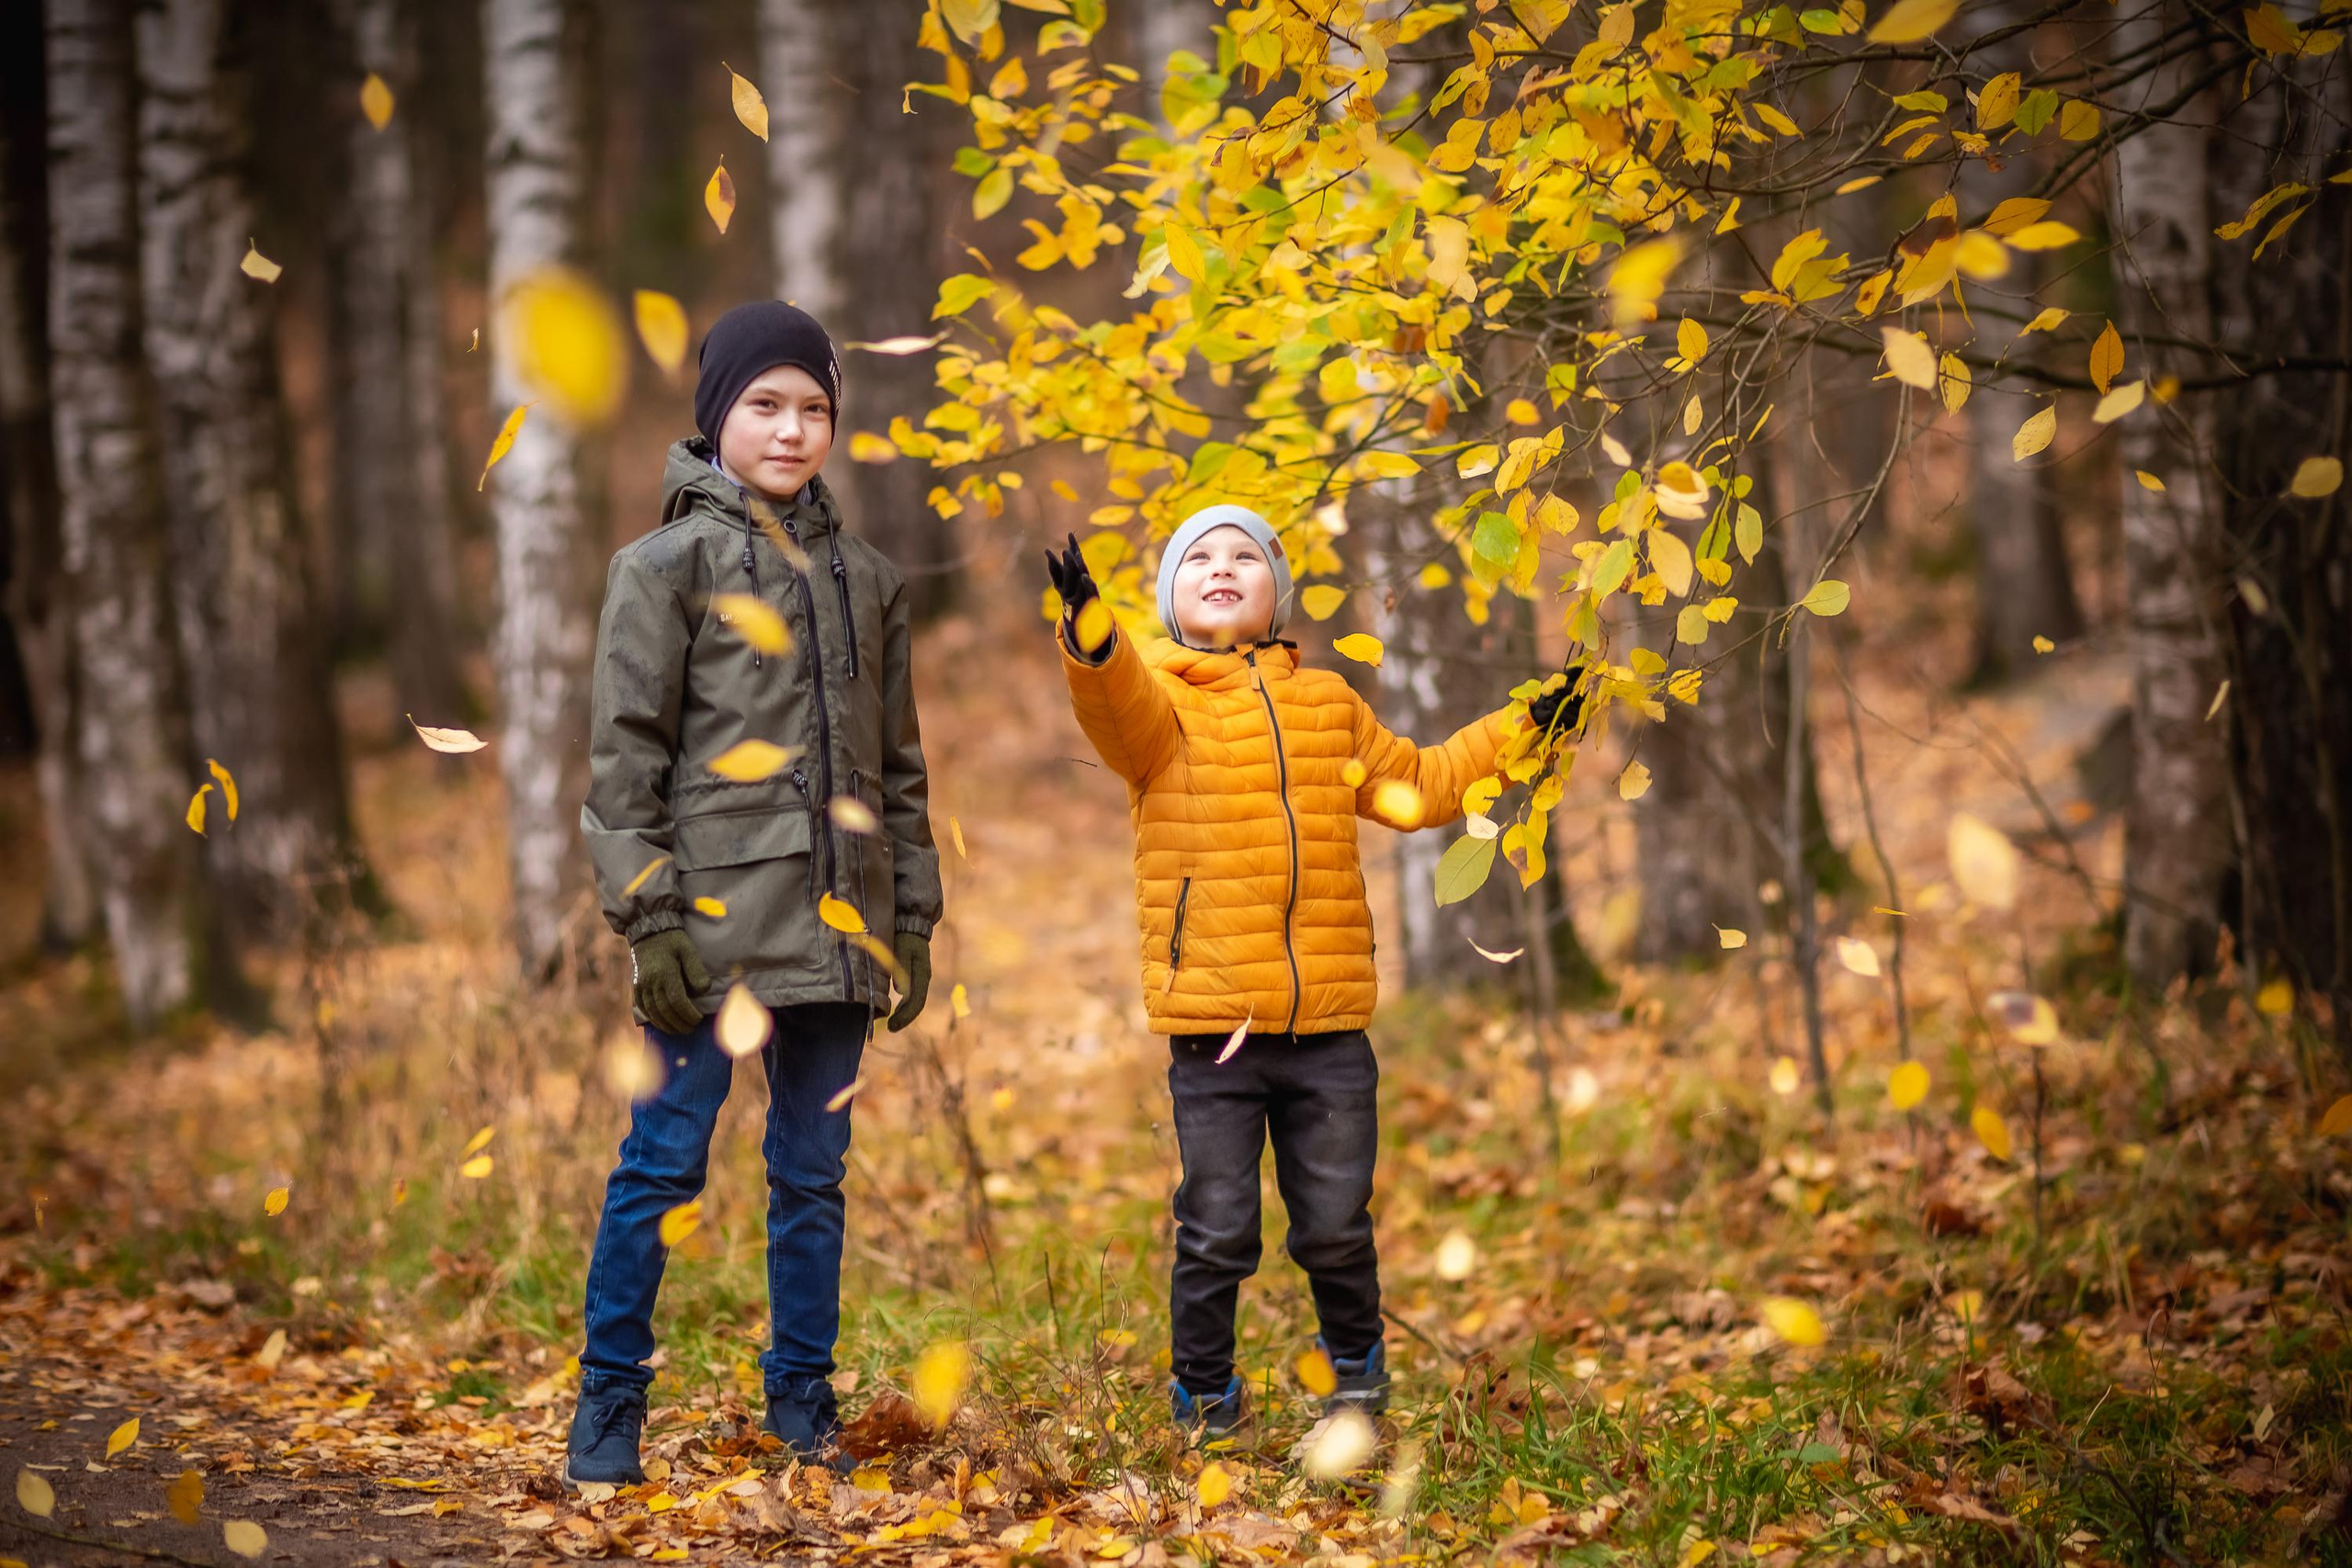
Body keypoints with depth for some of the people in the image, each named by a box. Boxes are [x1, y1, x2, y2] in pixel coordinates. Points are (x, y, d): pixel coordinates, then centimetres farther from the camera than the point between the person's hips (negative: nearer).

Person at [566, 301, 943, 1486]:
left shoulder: (867, 579, 15)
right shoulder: (666, 565, 0)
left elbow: (898, 767, 18)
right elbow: (625, 758, -5)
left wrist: (912, 920, 12)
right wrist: (648, 919, -12)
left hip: (835, 930, 5)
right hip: (715, 921, -5)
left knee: (813, 1167, 10)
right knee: (666, 1157, -2)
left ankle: (801, 1393, 20)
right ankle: (609, 1407, 7)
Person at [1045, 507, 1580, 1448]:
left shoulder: (1326, 703, 16)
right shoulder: (1156, 694, 1)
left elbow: (1416, 785, 26)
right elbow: (1122, 708, -23)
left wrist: (1523, 728, 22)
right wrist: (1090, 633, -44)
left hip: (1329, 1024, 3)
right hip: (1212, 1024, -3)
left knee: (1337, 1224, 10)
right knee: (1217, 1229, 2)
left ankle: (1355, 1363, 35)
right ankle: (1204, 1390, 22)